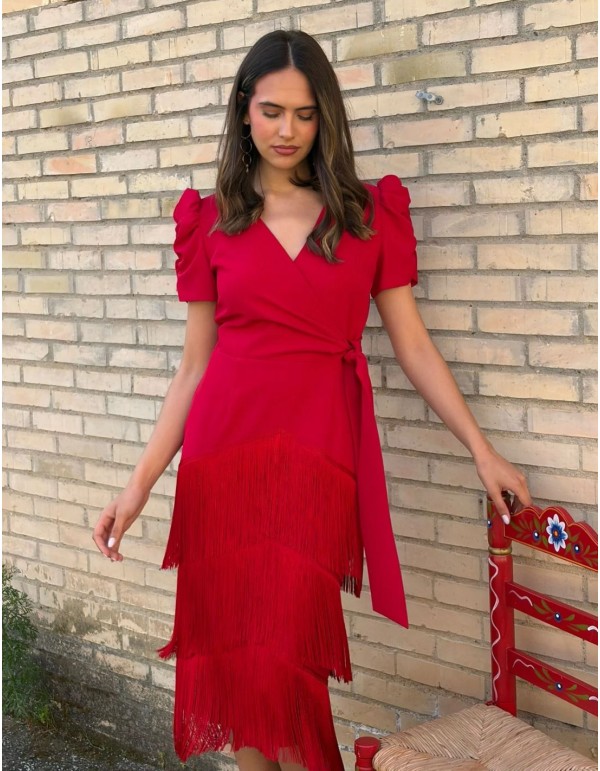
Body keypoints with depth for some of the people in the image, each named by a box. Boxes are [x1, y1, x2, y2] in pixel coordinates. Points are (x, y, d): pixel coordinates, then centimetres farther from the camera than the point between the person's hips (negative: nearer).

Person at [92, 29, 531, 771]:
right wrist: (140, 483, 4)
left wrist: (481, 449, 6)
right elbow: (194, 364, 9)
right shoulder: (209, 220, 8)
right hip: (224, 447, 2)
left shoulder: (370, 212, 6)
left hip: (320, 451, -1)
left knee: (286, 653, -4)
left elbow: (412, 345, 8)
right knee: (233, 650, 6)